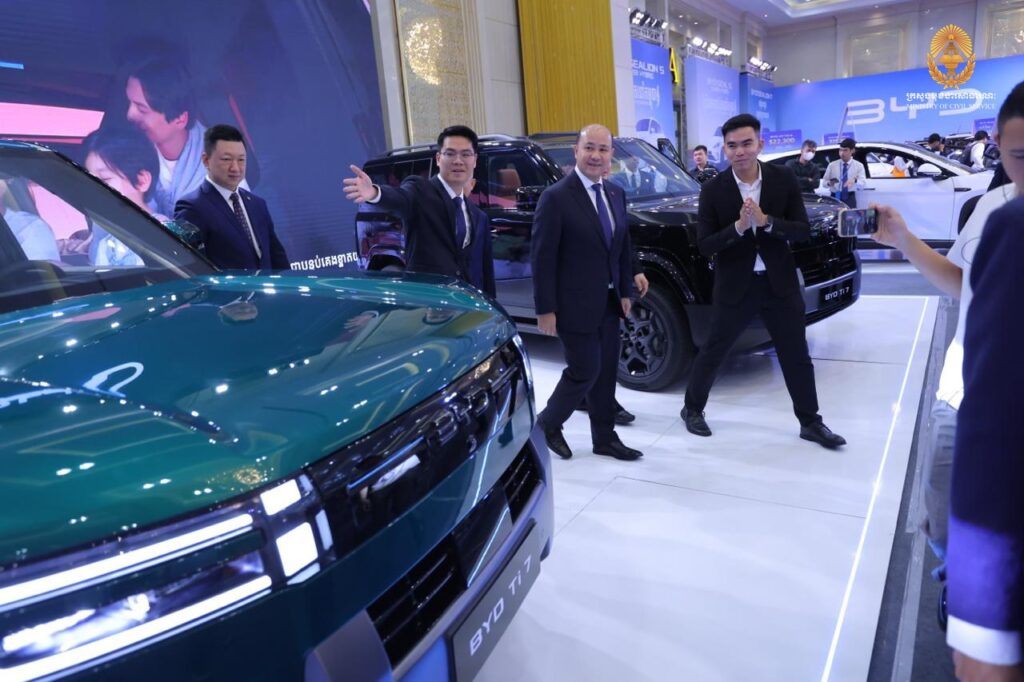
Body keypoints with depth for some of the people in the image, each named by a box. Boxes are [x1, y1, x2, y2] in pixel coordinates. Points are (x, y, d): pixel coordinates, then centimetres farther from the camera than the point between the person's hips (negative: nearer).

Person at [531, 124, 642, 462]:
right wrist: (545, 309, -16)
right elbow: (542, 257, -14)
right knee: (585, 371, 0)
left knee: (606, 373, 13)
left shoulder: (616, 193, 9)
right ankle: (547, 424, 23)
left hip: (609, 303, 7)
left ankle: (604, 438, 26)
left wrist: (625, 292, 10)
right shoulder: (556, 197, -13)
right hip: (576, 305, -7)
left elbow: (624, 247, 15)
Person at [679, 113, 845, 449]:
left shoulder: (784, 180, -4)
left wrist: (766, 221, -22)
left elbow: (803, 230, -6)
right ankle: (692, 408, 31)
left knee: (797, 356, 11)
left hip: (780, 282, 2)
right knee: (712, 352, 10)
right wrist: (738, 226, -26)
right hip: (734, 286, -2)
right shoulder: (713, 190, -9)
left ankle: (811, 422, 26)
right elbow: (704, 245, -11)